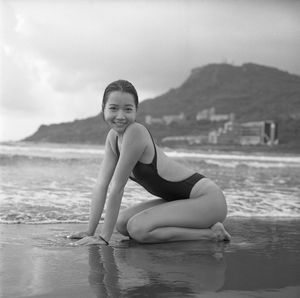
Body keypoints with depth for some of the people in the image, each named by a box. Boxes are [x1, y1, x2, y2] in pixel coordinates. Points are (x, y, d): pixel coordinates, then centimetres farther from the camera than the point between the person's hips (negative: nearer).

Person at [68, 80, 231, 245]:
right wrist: (90, 232, 1)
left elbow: (117, 187, -20)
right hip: (182, 200, 9)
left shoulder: (136, 133, -23)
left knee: (137, 228, -22)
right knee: (122, 223, 0)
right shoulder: (113, 136, 4)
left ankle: (211, 233, -9)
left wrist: (104, 237, -16)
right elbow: (102, 184, 4)